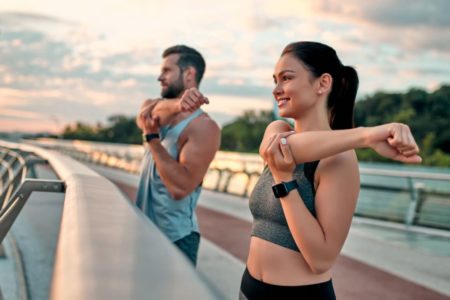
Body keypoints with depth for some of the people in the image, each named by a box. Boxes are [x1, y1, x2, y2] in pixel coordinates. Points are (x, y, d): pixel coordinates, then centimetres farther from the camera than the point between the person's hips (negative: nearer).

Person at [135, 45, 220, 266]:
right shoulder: (159, 110, 8)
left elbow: (181, 187, -25)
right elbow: (144, 114, -17)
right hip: (145, 231, 7)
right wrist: (177, 105, -35)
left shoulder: (204, 127, -16)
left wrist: (152, 137, -20)